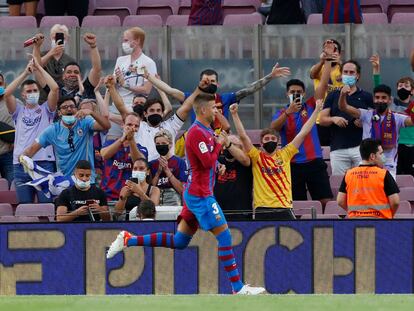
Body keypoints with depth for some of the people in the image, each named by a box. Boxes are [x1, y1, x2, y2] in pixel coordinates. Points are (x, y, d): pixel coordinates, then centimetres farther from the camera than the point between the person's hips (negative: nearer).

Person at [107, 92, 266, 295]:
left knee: (179, 241, 11)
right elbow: (208, 162, -22)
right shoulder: (197, 133, -16)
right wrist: (218, 144, -9)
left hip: (196, 193, 10)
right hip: (201, 195, -10)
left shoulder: (205, 131, 15)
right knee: (224, 235, -7)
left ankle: (128, 240, 13)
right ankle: (238, 288, -6)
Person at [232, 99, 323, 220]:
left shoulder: (285, 154, 10)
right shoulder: (256, 157, 5)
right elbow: (243, 136, -3)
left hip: (284, 209, 1)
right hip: (263, 209, -1)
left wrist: (316, 110, 11)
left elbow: (303, 133, 11)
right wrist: (234, 114, -11)